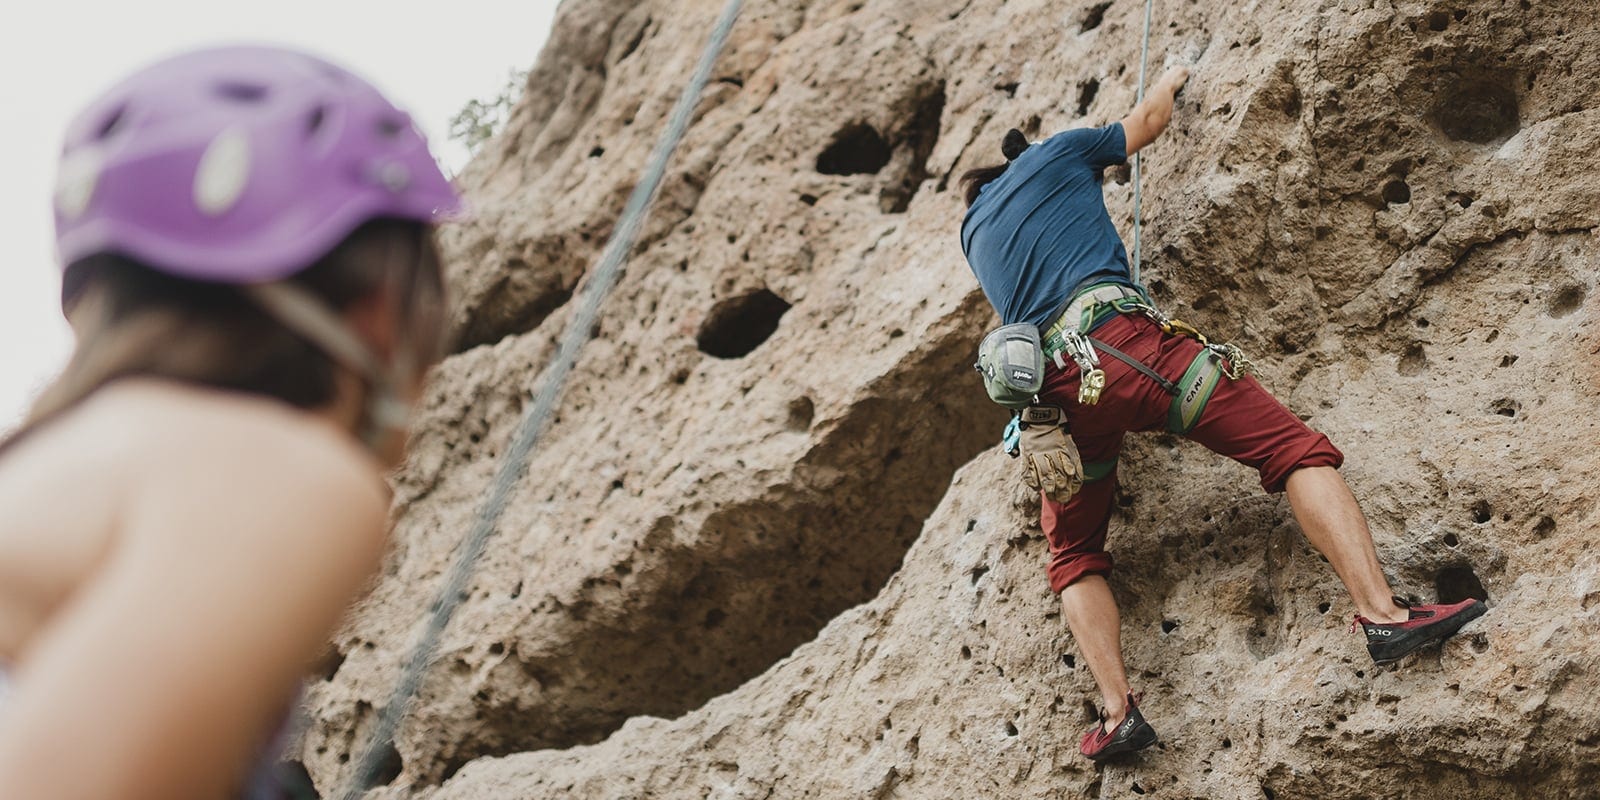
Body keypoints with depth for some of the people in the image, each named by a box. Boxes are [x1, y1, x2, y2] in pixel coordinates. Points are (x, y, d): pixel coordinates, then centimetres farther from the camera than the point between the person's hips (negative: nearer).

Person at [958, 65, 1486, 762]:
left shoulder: (973, 232, 32)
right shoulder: (1055, 153, 21)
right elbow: (1148, 121, 37)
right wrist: (1171, 79, 57)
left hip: (1052, 387, 4)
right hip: (1118, 336, -4)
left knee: (1075, 558, 17)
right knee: (1294, 450, -6)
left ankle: (1118, 710, -2)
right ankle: (1382, 612, -24)